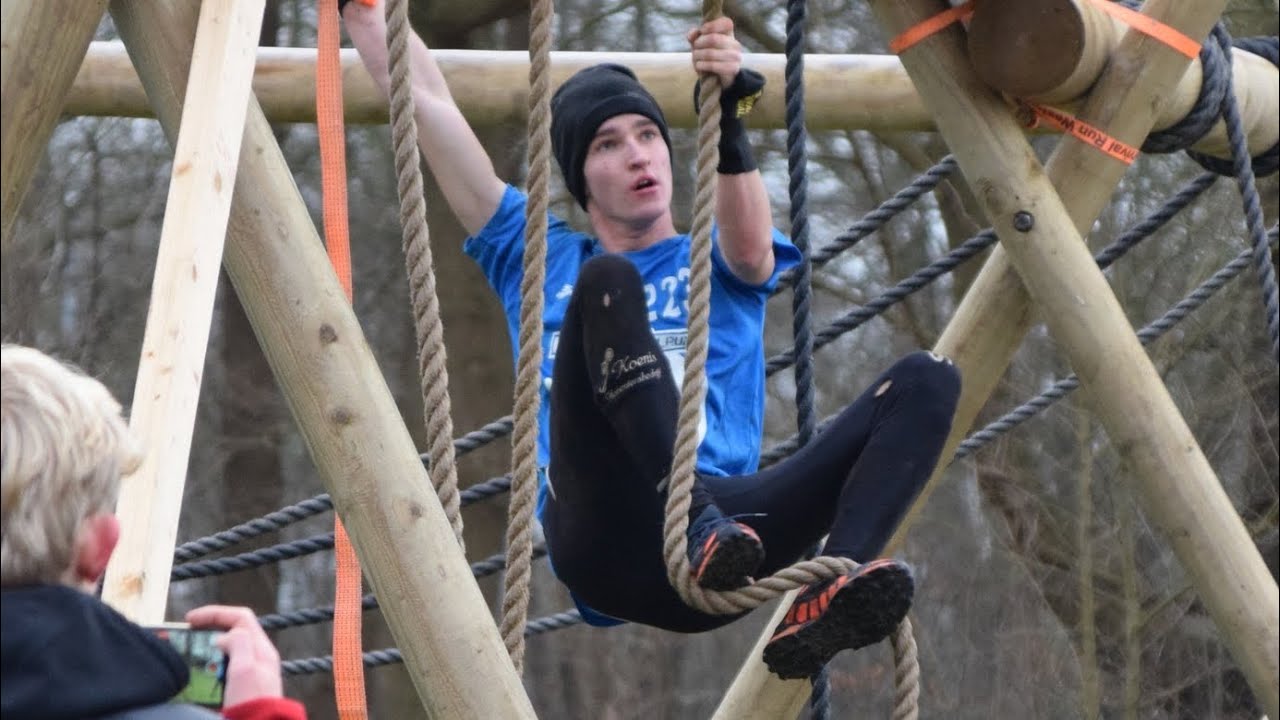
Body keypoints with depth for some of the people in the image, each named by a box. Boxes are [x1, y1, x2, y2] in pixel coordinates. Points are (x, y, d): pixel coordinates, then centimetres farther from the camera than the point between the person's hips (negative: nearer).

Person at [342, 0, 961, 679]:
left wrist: (727, 117, -17)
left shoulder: (718, 266, 26)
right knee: (609, 281, -23)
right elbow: (428, 106, 25)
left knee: (925, 380, -17)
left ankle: (829, 597, -42)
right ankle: (703, 524, -42)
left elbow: (751, 247, -1)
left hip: (729, 534, 2)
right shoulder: (540, 260, 28)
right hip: (606, 537, -2)